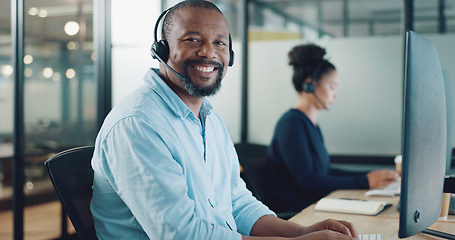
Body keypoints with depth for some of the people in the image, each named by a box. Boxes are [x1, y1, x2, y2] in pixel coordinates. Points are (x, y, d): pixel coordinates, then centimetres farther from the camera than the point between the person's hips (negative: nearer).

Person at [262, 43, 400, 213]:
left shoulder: (310, 123, 16)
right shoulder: (292, 123, -13)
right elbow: (306, 180, -20)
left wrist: (368, 176, 10)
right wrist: (364, 182, -19)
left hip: (313, 204, 9)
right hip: (291, 212, -9)